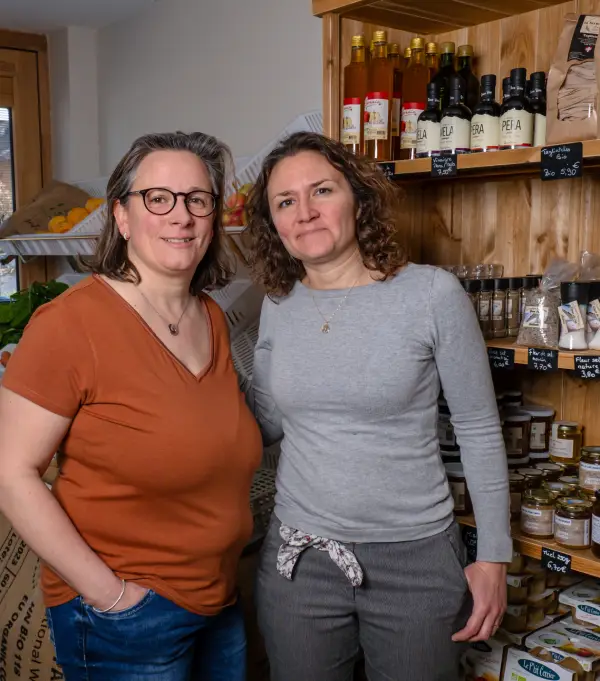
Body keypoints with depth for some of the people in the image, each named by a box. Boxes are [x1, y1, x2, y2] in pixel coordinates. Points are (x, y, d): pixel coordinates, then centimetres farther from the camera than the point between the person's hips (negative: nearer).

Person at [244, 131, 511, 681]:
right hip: (298, 556, 4)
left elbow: (479, 431, -5)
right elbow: (267, 424, 7)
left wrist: (493, 558, -4)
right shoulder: (278, 307, 1)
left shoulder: (433, 294, -12)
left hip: (416, 557, -3)